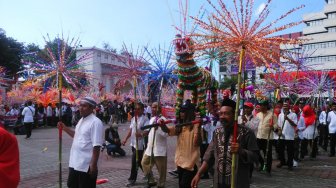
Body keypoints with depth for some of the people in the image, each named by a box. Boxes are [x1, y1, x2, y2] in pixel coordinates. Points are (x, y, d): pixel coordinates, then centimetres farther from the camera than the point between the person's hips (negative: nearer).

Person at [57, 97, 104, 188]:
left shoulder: (95, 122, -19)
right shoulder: (81, 120, 10)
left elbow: (96, 146, -21)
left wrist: (94, 165, -22)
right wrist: (64, 128, 14)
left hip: (86, 166, -9)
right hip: (74, 163, 9)